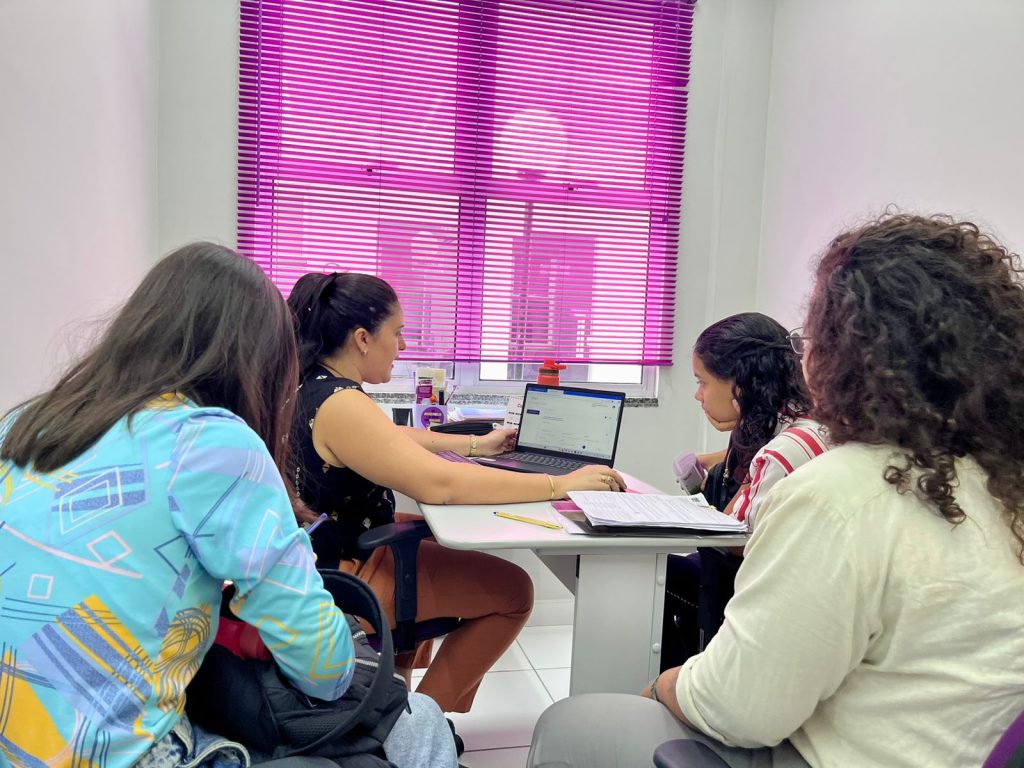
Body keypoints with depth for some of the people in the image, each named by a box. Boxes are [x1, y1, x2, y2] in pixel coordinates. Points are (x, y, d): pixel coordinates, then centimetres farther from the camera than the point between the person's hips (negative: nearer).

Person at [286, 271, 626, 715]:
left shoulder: (311, 387, 4)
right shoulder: (339, 406, -28)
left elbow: (390, 439, 18)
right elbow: (439, 483, -35)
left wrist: (476, 445, 19)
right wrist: (559, 485, -30)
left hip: (332, 551, 10)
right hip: (343, 578, -10)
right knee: (512, 590, -4)